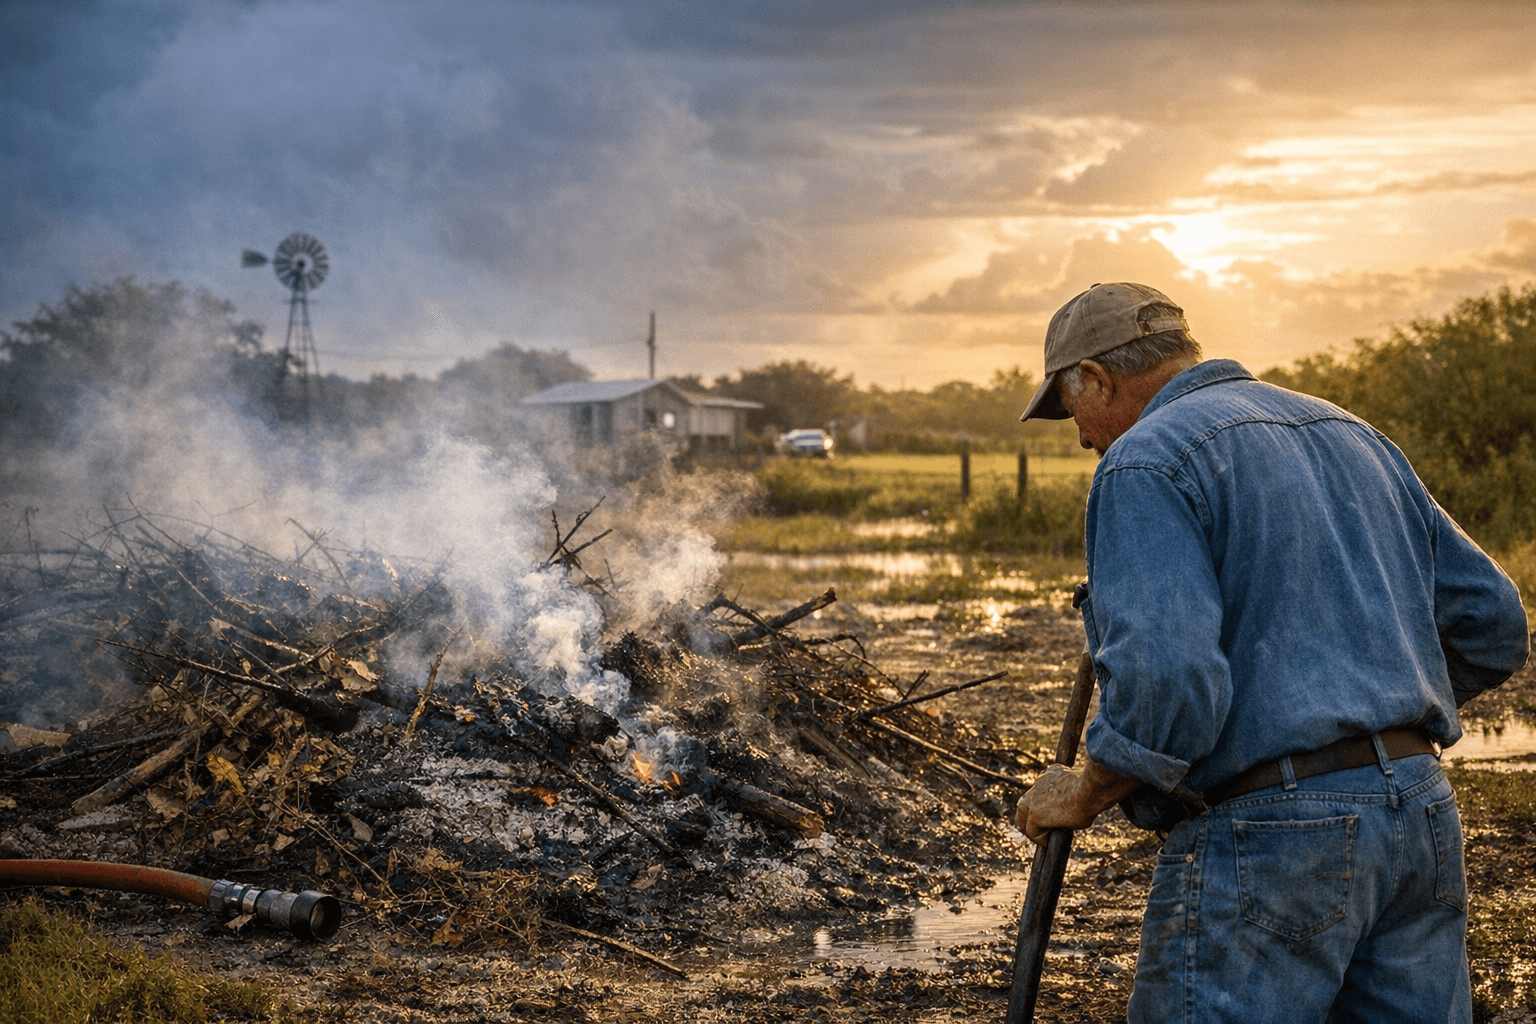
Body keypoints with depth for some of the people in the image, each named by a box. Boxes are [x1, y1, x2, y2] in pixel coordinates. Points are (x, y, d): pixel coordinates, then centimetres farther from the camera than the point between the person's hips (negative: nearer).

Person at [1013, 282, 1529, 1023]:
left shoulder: (1146, 463, -8)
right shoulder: (1353, 436, 17)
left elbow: (1164, 683, -21)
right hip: (1424, 819, 8)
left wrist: (1079, 797, -6)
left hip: (1266, 845, -8)